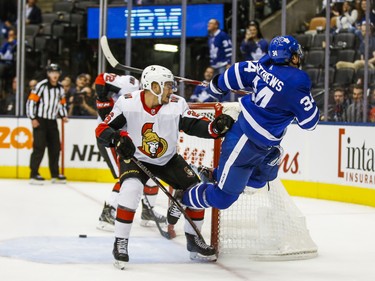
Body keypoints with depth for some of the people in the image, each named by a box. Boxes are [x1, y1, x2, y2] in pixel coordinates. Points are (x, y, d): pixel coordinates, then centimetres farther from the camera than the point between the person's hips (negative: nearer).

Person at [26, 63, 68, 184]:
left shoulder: (60, 88, 9)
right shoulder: (41, 86, -12)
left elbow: (62, 103, 21)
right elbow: (31, 101, -14)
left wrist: (63, 115, 6)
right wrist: (33, 118, -16)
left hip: (52, 121, 7)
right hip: (40, 121, -7)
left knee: (55, 147, 8)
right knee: (39, 147, -12)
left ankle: (55, 174, 18)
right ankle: (34, 174, -10)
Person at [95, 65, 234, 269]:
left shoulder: (177, 105, -15)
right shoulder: (127, 103, -21)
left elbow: (195, 125, -15)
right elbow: (102, 130, -17)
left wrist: (216, 127, -35)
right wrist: (117, 138, -38)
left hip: (167, 159, 4)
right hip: (135, 158, -4)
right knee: (131, 188, -32)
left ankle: (194, 240, 17)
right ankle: (120, 243, -21)